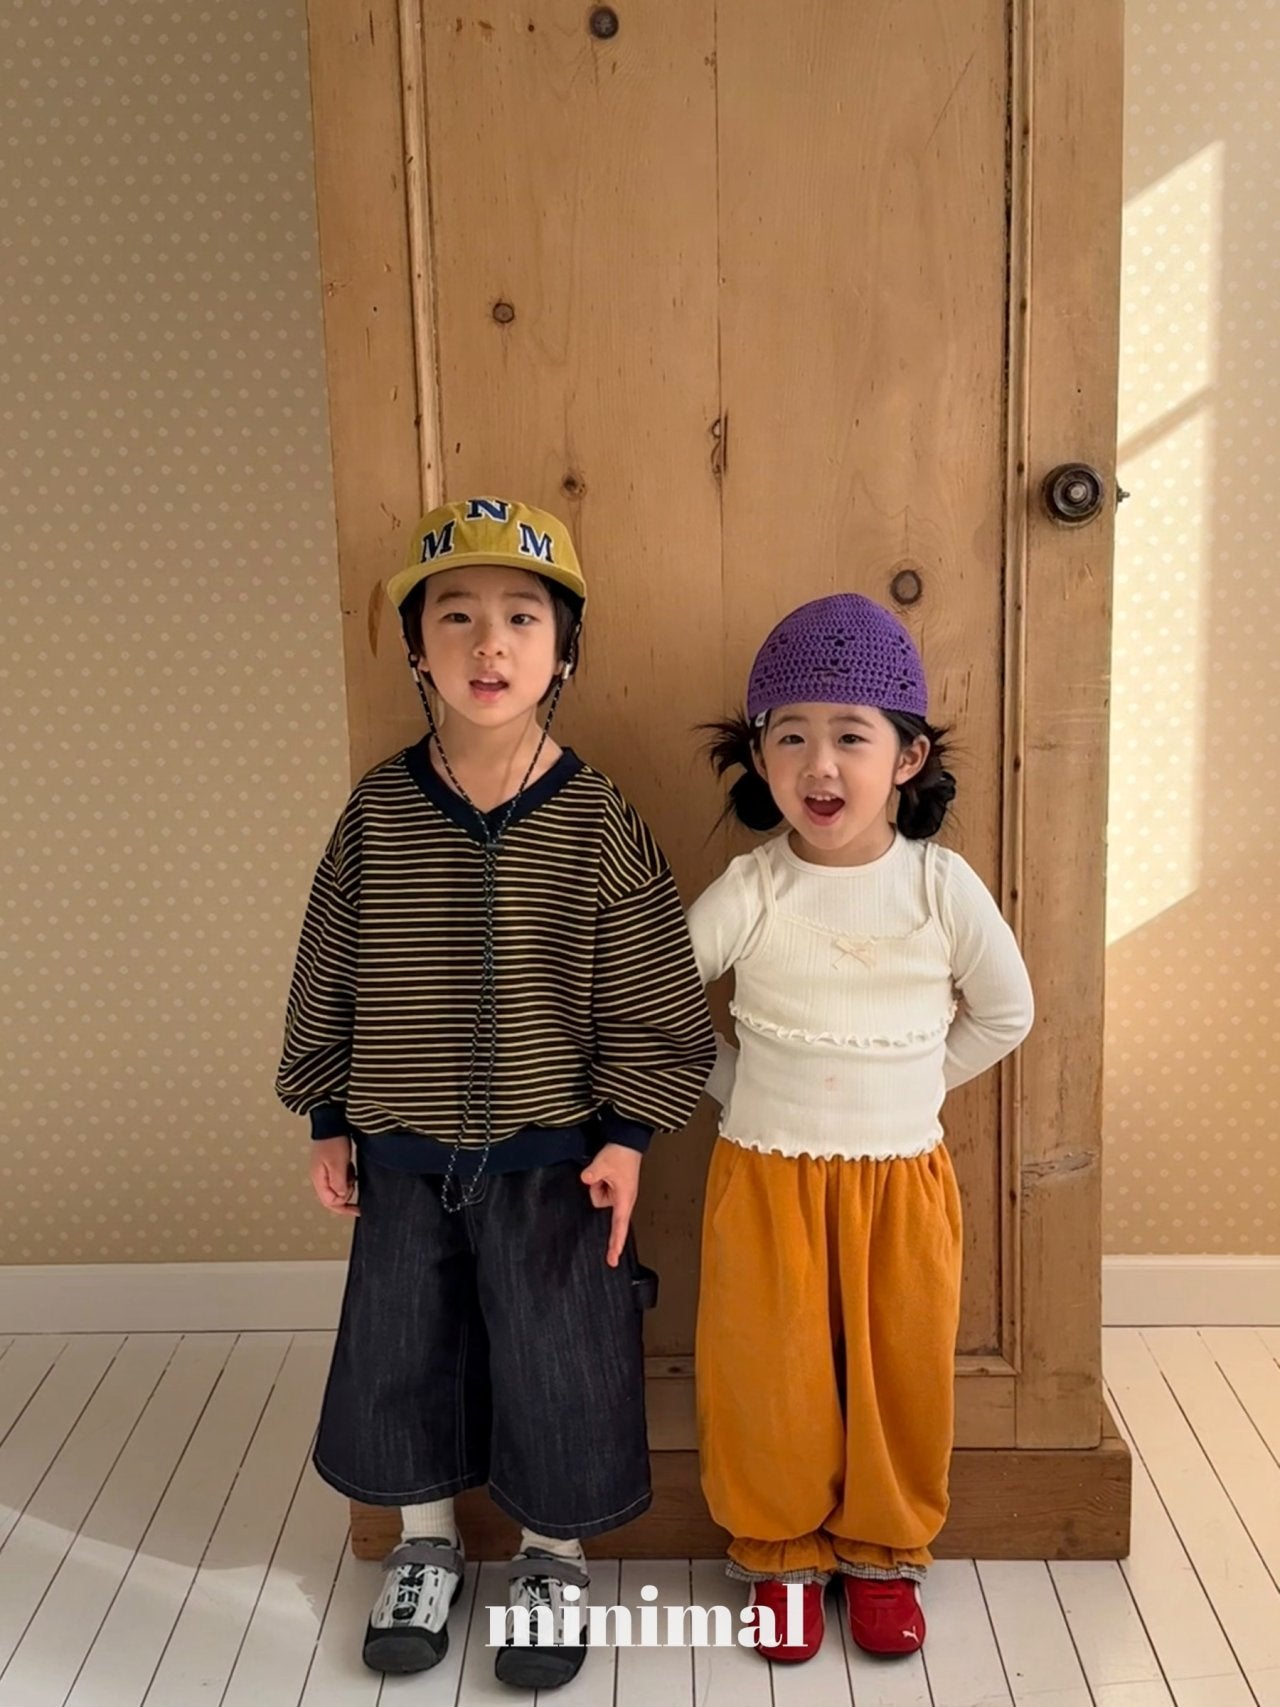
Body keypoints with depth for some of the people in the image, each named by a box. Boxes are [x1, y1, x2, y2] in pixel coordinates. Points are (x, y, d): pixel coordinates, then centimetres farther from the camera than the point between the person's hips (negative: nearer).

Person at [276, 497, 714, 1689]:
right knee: (404, 1352, 16)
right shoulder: (375, 812, -7)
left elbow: (648, 1000, -6)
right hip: (400, 1154, 2)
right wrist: (328, 1122, 4)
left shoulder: (596, 822, -12)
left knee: (553, 1361, 11)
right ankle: (425, 1542, 42)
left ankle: (551, 1555, 36)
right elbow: (326, 979, 2)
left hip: (552, 1156, -2)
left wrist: (627, 1136, -8)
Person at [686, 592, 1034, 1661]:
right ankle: (780, 1551, 32)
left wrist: (903, 1088, 3)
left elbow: (1005, 1014, 4)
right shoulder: (750, 893, -12)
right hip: (767, 1174, -1)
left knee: (902, 1372, 12)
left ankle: (884, 1551, 35)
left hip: (903, 1175, 1)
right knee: (770, 1374, 9)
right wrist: (732, 1086, -2)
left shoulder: (944, 885, -9)